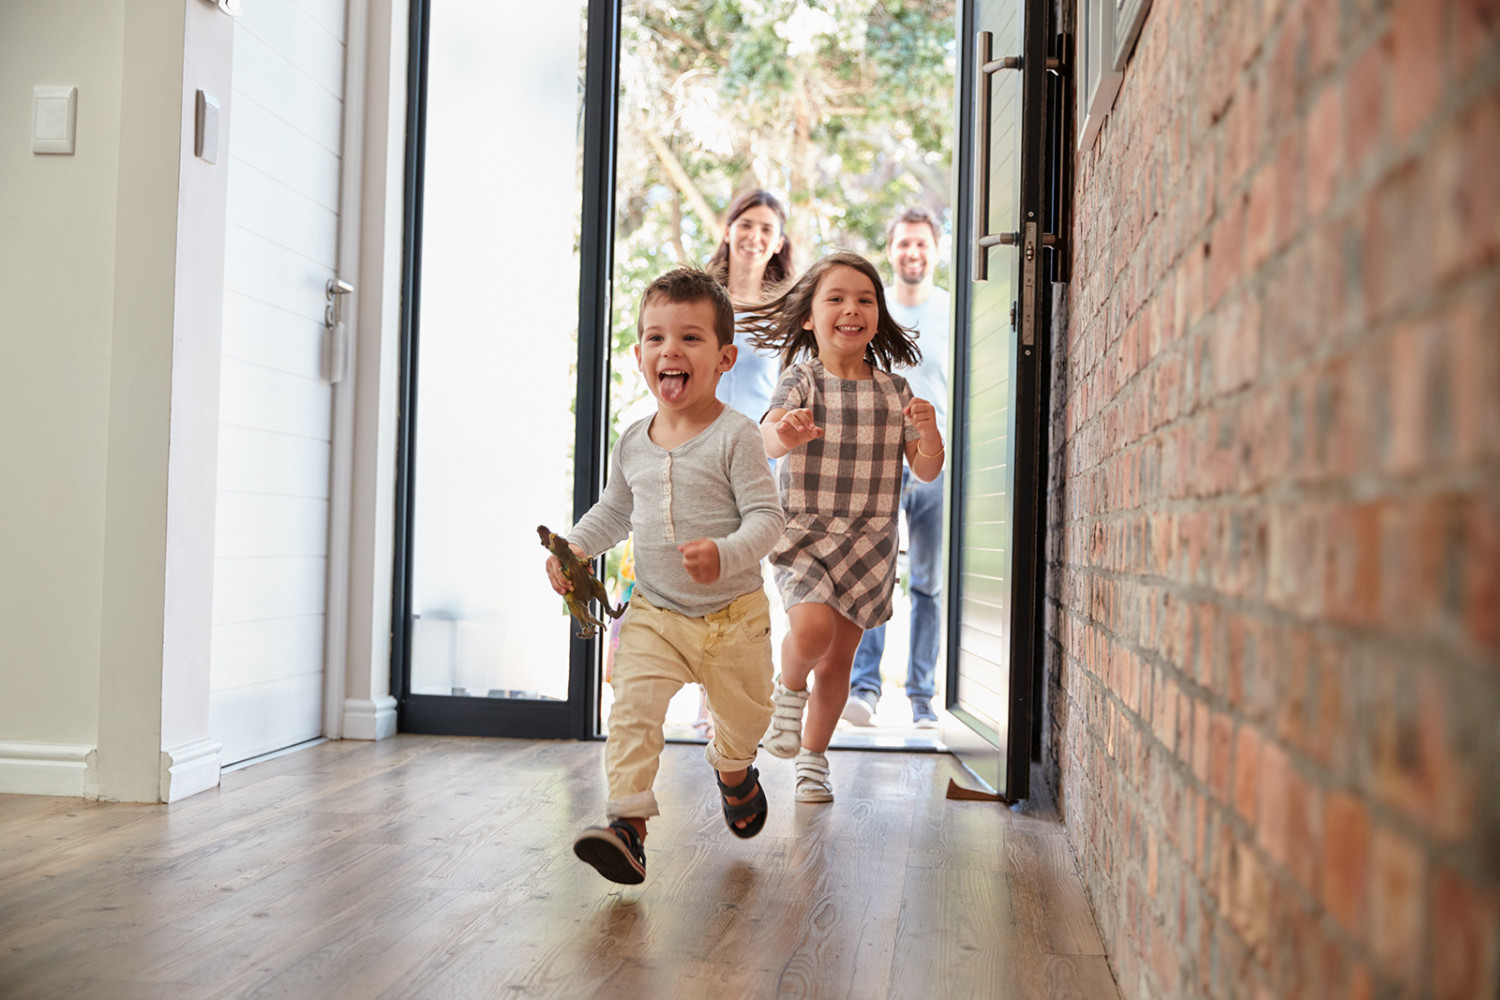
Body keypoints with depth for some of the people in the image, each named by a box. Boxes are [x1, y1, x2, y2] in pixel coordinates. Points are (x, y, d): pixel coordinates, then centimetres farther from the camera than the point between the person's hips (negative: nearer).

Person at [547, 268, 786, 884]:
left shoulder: (734, 436, -14)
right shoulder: (633, 443, 2)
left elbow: (767, 516, -18)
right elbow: (614, 510, 18)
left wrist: (725, 555, -36)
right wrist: (575, 547, 3)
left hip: (733, 613, -2)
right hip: (654, 613, 2)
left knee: (744, 714, 17)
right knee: (633, 710, -18)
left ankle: (733, 770, 51)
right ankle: (628, 823, -18)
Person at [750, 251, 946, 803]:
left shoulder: (894, 391, 6)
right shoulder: (802, 380, -4)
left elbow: (926, 471, 6)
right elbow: (766, 436, -23)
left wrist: (928, 432, -16)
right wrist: (784, 434, -47)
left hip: (868, 542, 3)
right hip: (803, 531, -3)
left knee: (840, 657, 9)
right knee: (813, 627, -27)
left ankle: (813, 759, 29)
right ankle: (789, 690, 7)